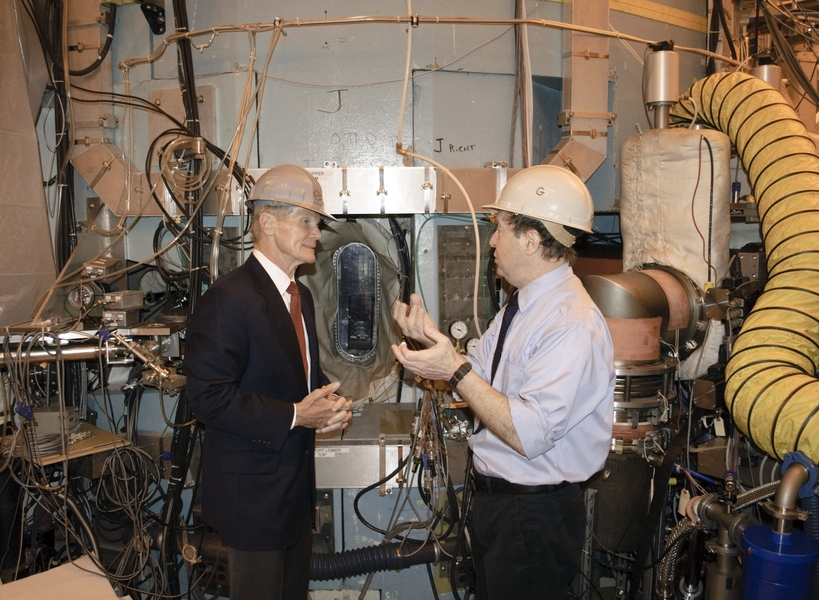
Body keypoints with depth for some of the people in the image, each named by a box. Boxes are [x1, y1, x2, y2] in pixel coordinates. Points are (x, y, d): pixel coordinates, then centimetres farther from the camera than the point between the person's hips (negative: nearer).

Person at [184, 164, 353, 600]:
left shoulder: (300, 295, 9)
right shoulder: (228, 299, -21)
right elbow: (209, 397, -25)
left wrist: (330, 402, -3)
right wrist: (294, 416, -25)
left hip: (296, 483, 9)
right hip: (252, 492, -9)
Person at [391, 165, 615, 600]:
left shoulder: (571, 324, -25)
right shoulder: (521, 306, 7)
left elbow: (529, 435, -30)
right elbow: (480, 378, 12)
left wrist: (455, 371, -28)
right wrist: (433, 338, -2)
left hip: (534, 516, -9)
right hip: (491, 499, 9)